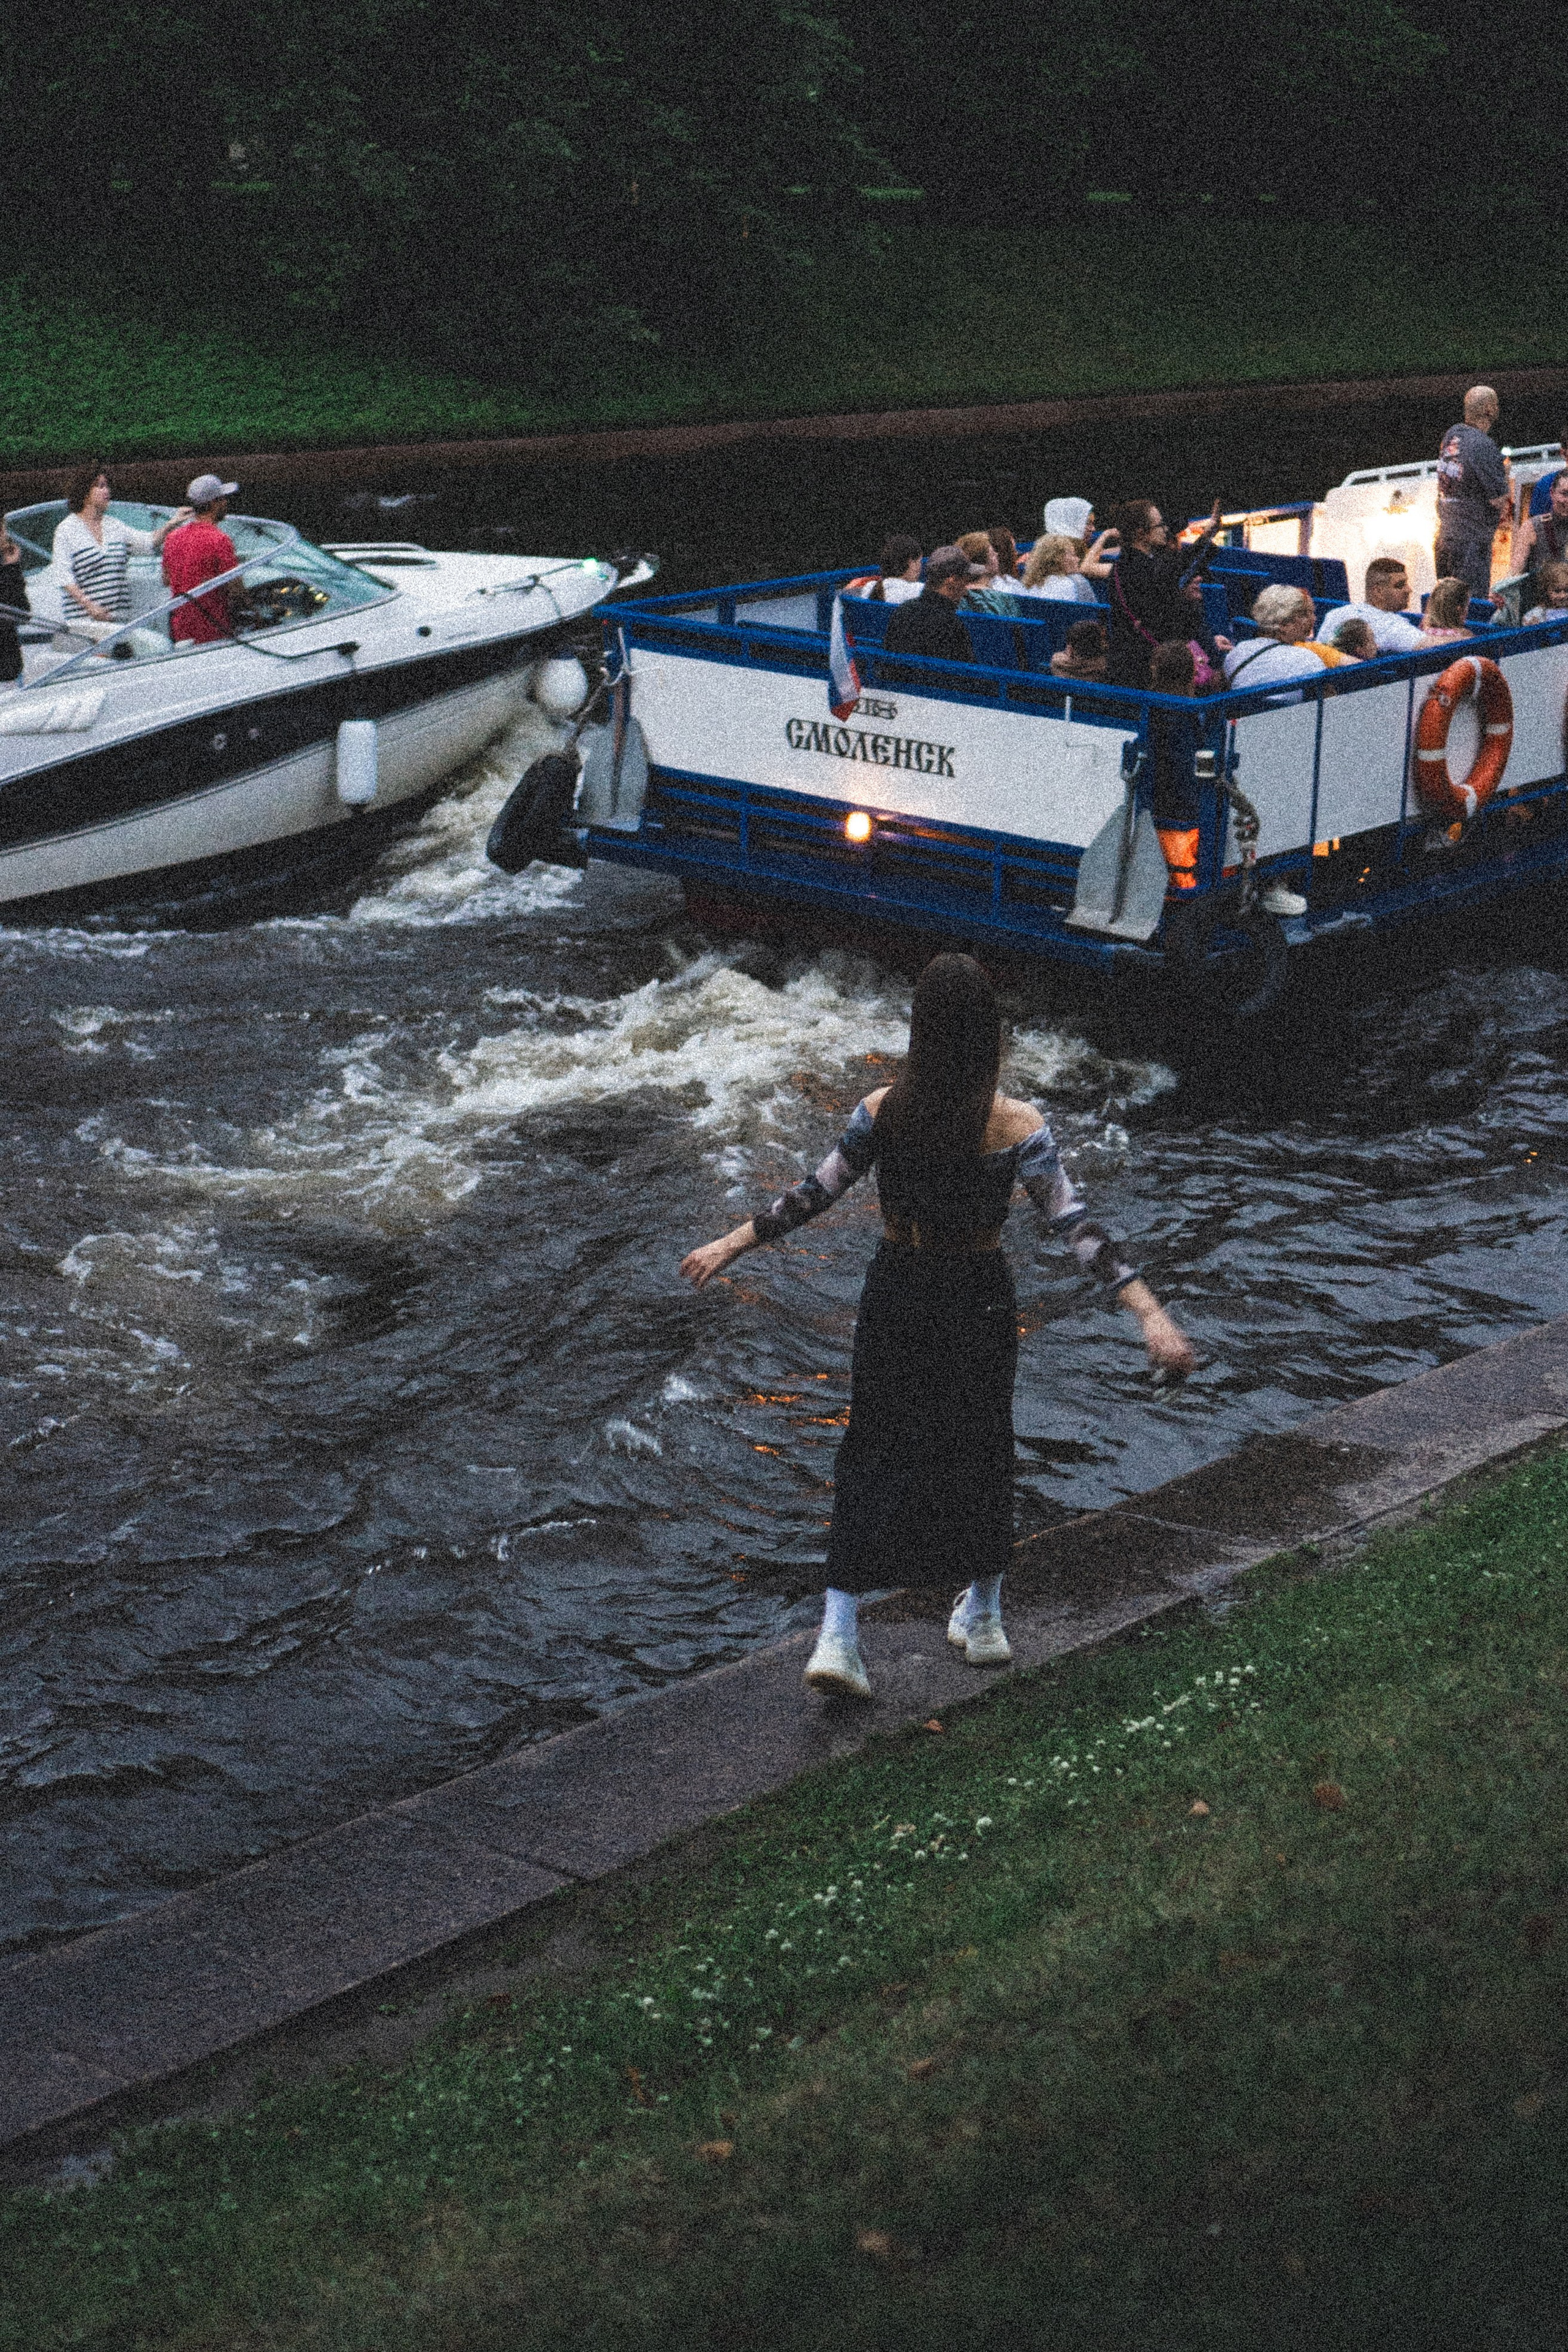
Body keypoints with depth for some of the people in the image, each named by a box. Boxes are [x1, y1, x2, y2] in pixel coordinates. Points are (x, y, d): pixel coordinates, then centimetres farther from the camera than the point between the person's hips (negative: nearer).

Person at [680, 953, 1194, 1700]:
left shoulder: (883, 1110, -11)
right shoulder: (1017, 1126, -16)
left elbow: (815, 1194, -6)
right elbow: (1075, 1225, -19)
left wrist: (729, 1246, 6)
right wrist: (1151, 1313, -19)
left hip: (896, 1292, 1)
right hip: (977, 1299, -1)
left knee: (874, 1449, 11)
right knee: (979, 1449, 19)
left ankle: (837, 1634, 2)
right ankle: (982, 1617, 34)